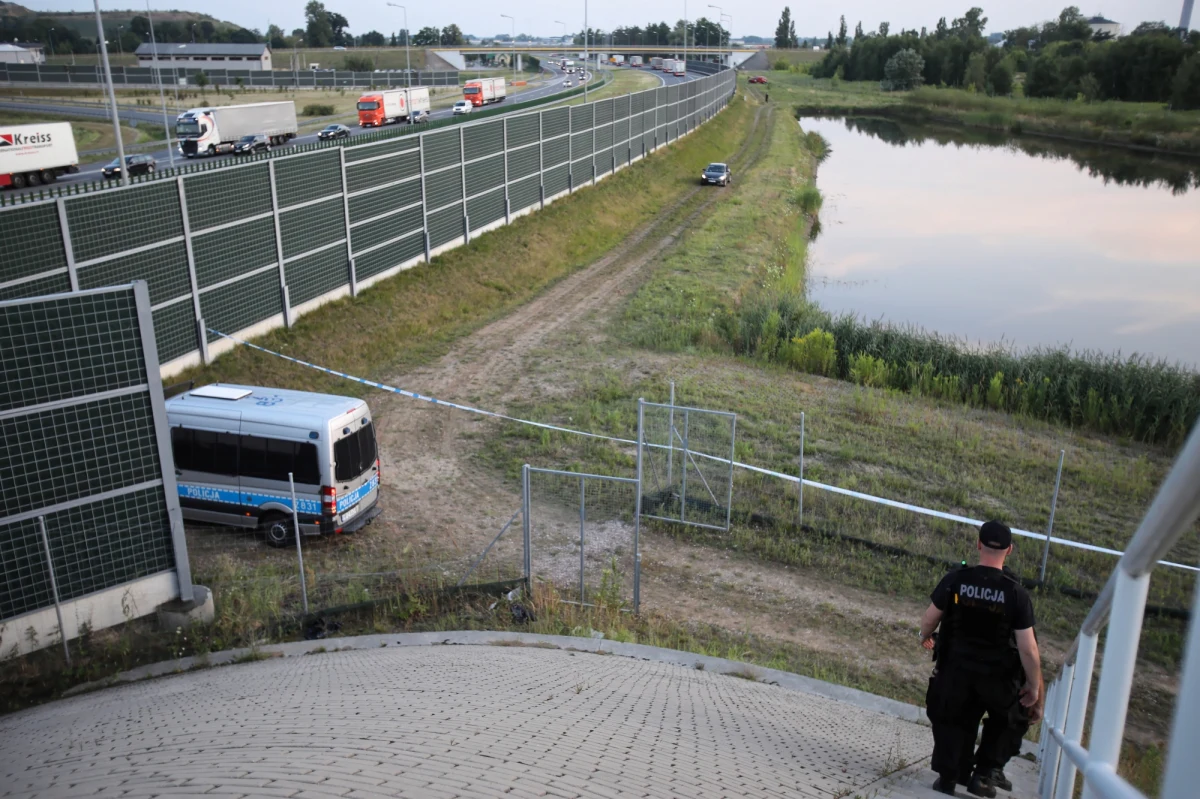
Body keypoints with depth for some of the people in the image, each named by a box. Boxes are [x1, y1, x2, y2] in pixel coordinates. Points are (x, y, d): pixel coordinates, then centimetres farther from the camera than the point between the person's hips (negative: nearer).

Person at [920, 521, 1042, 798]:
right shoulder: (1016, 593, -16)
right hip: (997, 675, -1)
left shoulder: (955, 580, -13)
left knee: (951, 721, 20)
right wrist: (1033, 687, 0)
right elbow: (1028, 649, -14)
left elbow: (929, 620, -2)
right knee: (1006, 723, 24)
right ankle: (982, 775, 21)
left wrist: (925, 637, 21)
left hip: (956, 669, 1)